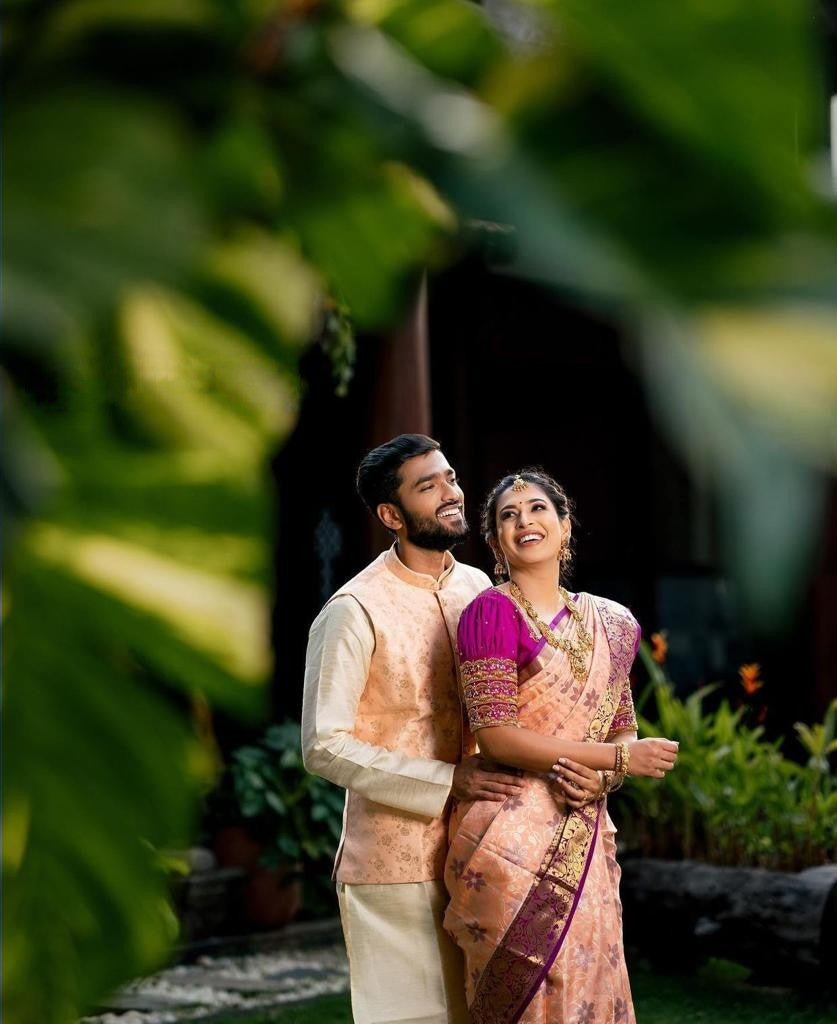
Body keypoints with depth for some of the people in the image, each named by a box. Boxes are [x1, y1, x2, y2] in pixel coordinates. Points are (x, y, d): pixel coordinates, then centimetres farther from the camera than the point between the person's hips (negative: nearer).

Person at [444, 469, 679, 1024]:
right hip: (513, 837, -6)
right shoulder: (492, 613, -7)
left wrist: (599, 776, -8)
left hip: (584, 838, 6)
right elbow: (496, 735, -15)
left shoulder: (611, 624, 12)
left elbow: (624, 730, 16)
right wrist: (620, 759, -11)